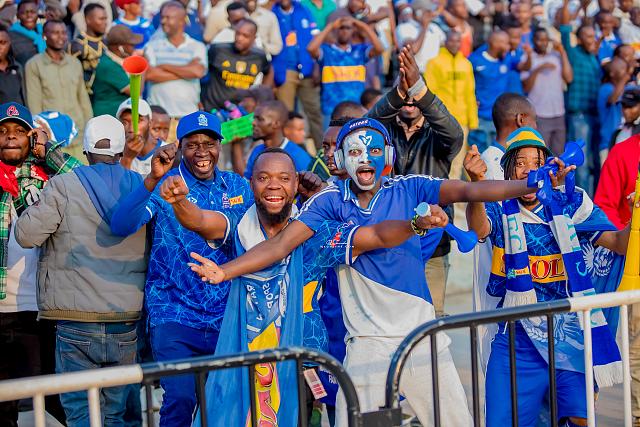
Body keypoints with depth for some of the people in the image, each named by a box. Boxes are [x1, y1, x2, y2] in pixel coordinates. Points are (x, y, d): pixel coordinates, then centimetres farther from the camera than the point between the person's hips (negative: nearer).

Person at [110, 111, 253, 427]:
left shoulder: (238, 187, 8)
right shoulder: (164, 186, -5)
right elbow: (120, 226, -19)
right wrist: (153, 180, -33)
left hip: (226, 316, 4)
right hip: (174, 315, -4)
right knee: (180, 399, -16)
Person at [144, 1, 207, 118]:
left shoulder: (197, 47, 6)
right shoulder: (153, 45, 8)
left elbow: (198, 72, -11)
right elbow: (149, 74, -7)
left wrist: (164, 67, -4)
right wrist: (185, 73, -7)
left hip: (188, 113, 0)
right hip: (158, 113, 0)